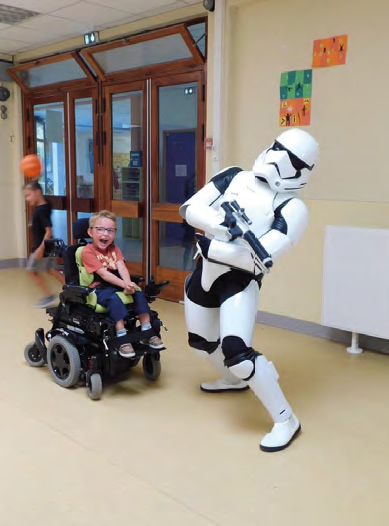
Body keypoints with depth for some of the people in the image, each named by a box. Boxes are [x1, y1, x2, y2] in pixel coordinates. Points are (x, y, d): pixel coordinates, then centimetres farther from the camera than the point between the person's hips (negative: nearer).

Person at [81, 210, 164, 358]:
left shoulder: (114, 249, 13)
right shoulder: (88, 251, -9)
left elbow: (122, 268, -6)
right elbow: (103, 274, -20)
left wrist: (128, 284, -27)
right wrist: (124, 285, -32)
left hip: (117, 285, 6)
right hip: (98, 288, -6)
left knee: (139, 294, -17)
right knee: (114, 299, -35)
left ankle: (147, 333, -11)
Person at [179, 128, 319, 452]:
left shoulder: (292, 209, -14)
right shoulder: (233, 177, 1)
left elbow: (261, 259, -24)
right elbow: (190, 209, -6)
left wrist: (212, 246, -22)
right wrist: (222, 223, -23)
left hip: (241, 280, -6)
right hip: (206, 271, 6)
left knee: (236, 349, -22)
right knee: (202, 341, 21)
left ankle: (286, 421, -3)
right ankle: (235, 380, 52)